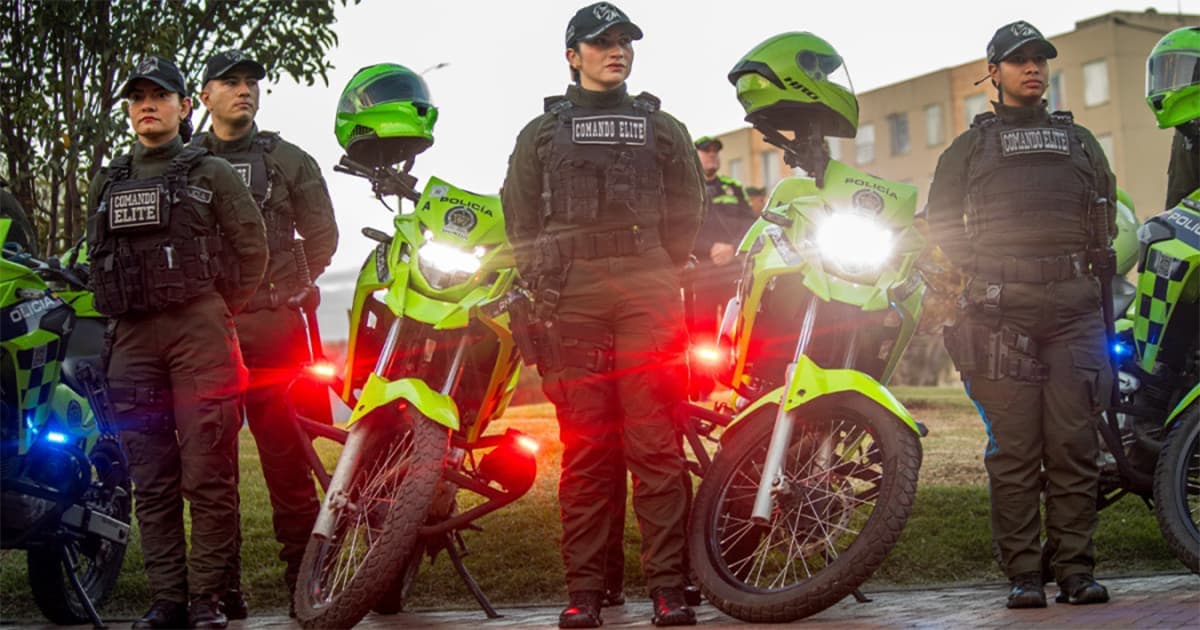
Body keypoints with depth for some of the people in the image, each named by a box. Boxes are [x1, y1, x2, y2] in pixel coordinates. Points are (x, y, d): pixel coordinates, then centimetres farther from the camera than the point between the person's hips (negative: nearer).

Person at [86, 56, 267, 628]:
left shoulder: (210, 172, 8)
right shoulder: (108, 183, 20)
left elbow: (252, 249, 5)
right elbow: (97, 260, 24)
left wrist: (220, 313, 2)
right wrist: (118, 312, 11)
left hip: (199, 329, -4)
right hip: (131, 339, 5)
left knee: (208, 474, -6)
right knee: (151, 478, 4)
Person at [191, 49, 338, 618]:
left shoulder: (288, 159, 13)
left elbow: (321, 233, 11)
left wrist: (288, 285, 3)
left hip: (272, 322, -2)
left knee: (285, 454, -3)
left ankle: (304, 572, 4)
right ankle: (222, 582, 12)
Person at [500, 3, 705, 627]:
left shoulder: (663, 127, 20)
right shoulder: (542, 133, 20)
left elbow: (686, 212, 14)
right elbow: (520, 218, 14)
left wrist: (659, 275, 3)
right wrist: (543, 283, 2)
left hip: (648, 298, 0)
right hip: (571, 305, 0)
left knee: (656, 445, -6)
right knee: (583, 447, -2)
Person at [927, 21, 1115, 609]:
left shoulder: (1079, 140, 24)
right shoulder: (970, 146, 17)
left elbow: (1107, 214, 22)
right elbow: (941, 221, 11)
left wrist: (1096, 270, 9)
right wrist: (976, 272, 0)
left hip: (1074, 303, 2)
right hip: (1002, 308, -2)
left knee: (1073, 444, -3)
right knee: (1014, 448, -4)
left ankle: (1075, 568, 3)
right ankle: (1023, 573, 0)